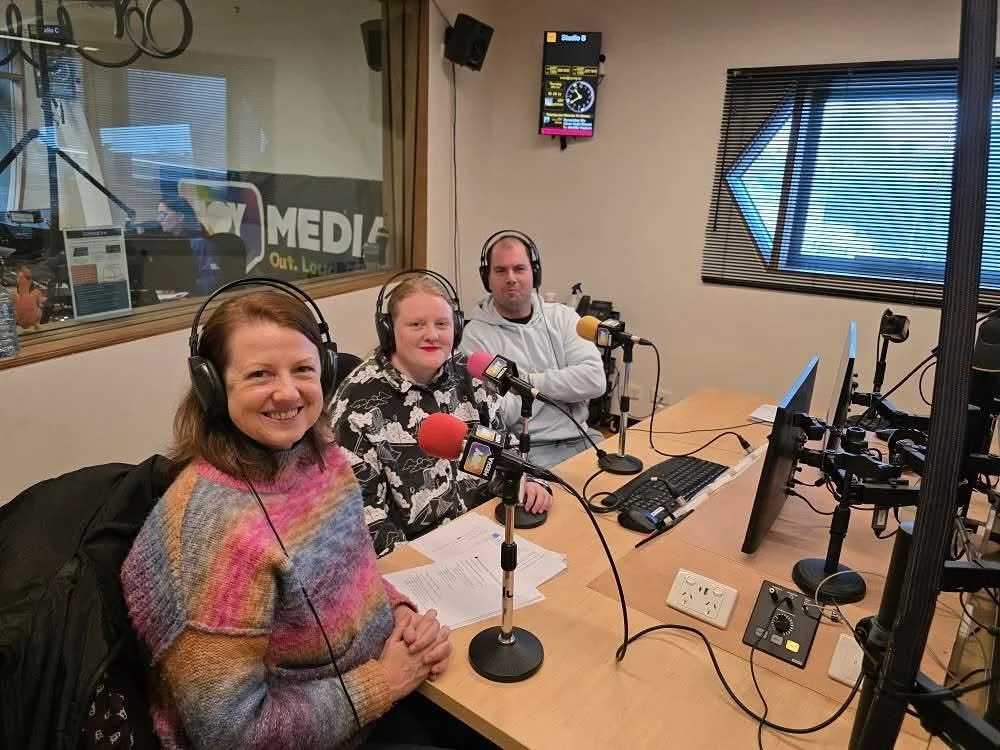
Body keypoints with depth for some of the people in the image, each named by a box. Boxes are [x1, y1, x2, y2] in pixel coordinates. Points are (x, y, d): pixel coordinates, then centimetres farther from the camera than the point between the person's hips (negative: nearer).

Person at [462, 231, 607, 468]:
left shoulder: (562, 317, 7)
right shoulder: (475, 335, -4)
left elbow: (595, 380, -6)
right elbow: (492, 415, -13)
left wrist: (527, 382, -9)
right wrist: (560, 385, -5)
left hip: (581, 438, 5)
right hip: (526, 449, -5)